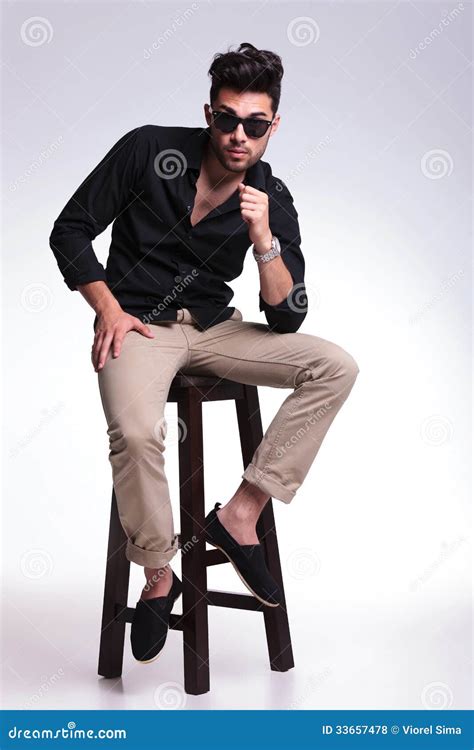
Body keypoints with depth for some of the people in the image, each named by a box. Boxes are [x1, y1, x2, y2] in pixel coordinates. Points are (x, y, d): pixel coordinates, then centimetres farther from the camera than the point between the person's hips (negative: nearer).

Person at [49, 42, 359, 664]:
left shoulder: (273, 200, -3)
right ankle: (159, 577, -9)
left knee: (336, 366, -16)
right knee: (136, 432, -34)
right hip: (138, 325, -3)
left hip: (214, 329, 4)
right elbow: (70, 230, 0)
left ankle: (240, 513, -15)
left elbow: (287, 317, -8)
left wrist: (263, 238, -22)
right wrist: (108, 309, -10)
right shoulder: (149, 151, -8)